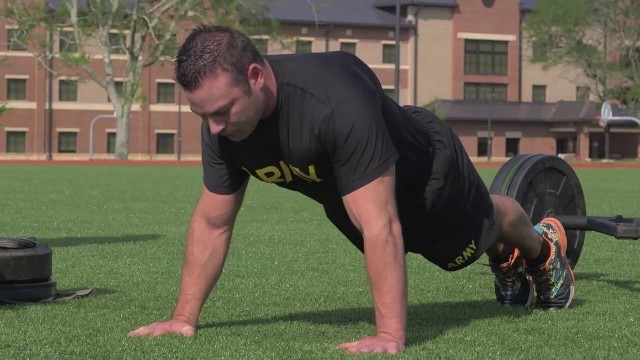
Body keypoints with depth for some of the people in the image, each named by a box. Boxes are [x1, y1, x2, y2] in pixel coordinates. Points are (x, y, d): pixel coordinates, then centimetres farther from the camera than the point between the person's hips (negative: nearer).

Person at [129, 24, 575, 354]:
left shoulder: (335, 103, -51)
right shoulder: (222, 127, -29)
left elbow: (380, 225, -50)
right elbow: (212, 223, -17)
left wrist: (390, 335, -50)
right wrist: (184, 318, -18)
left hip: (426, 170, -5)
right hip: (348, 192, 5)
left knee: (482, 224, 28)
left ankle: (543, 248, 61)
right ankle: (506, 258, 65)